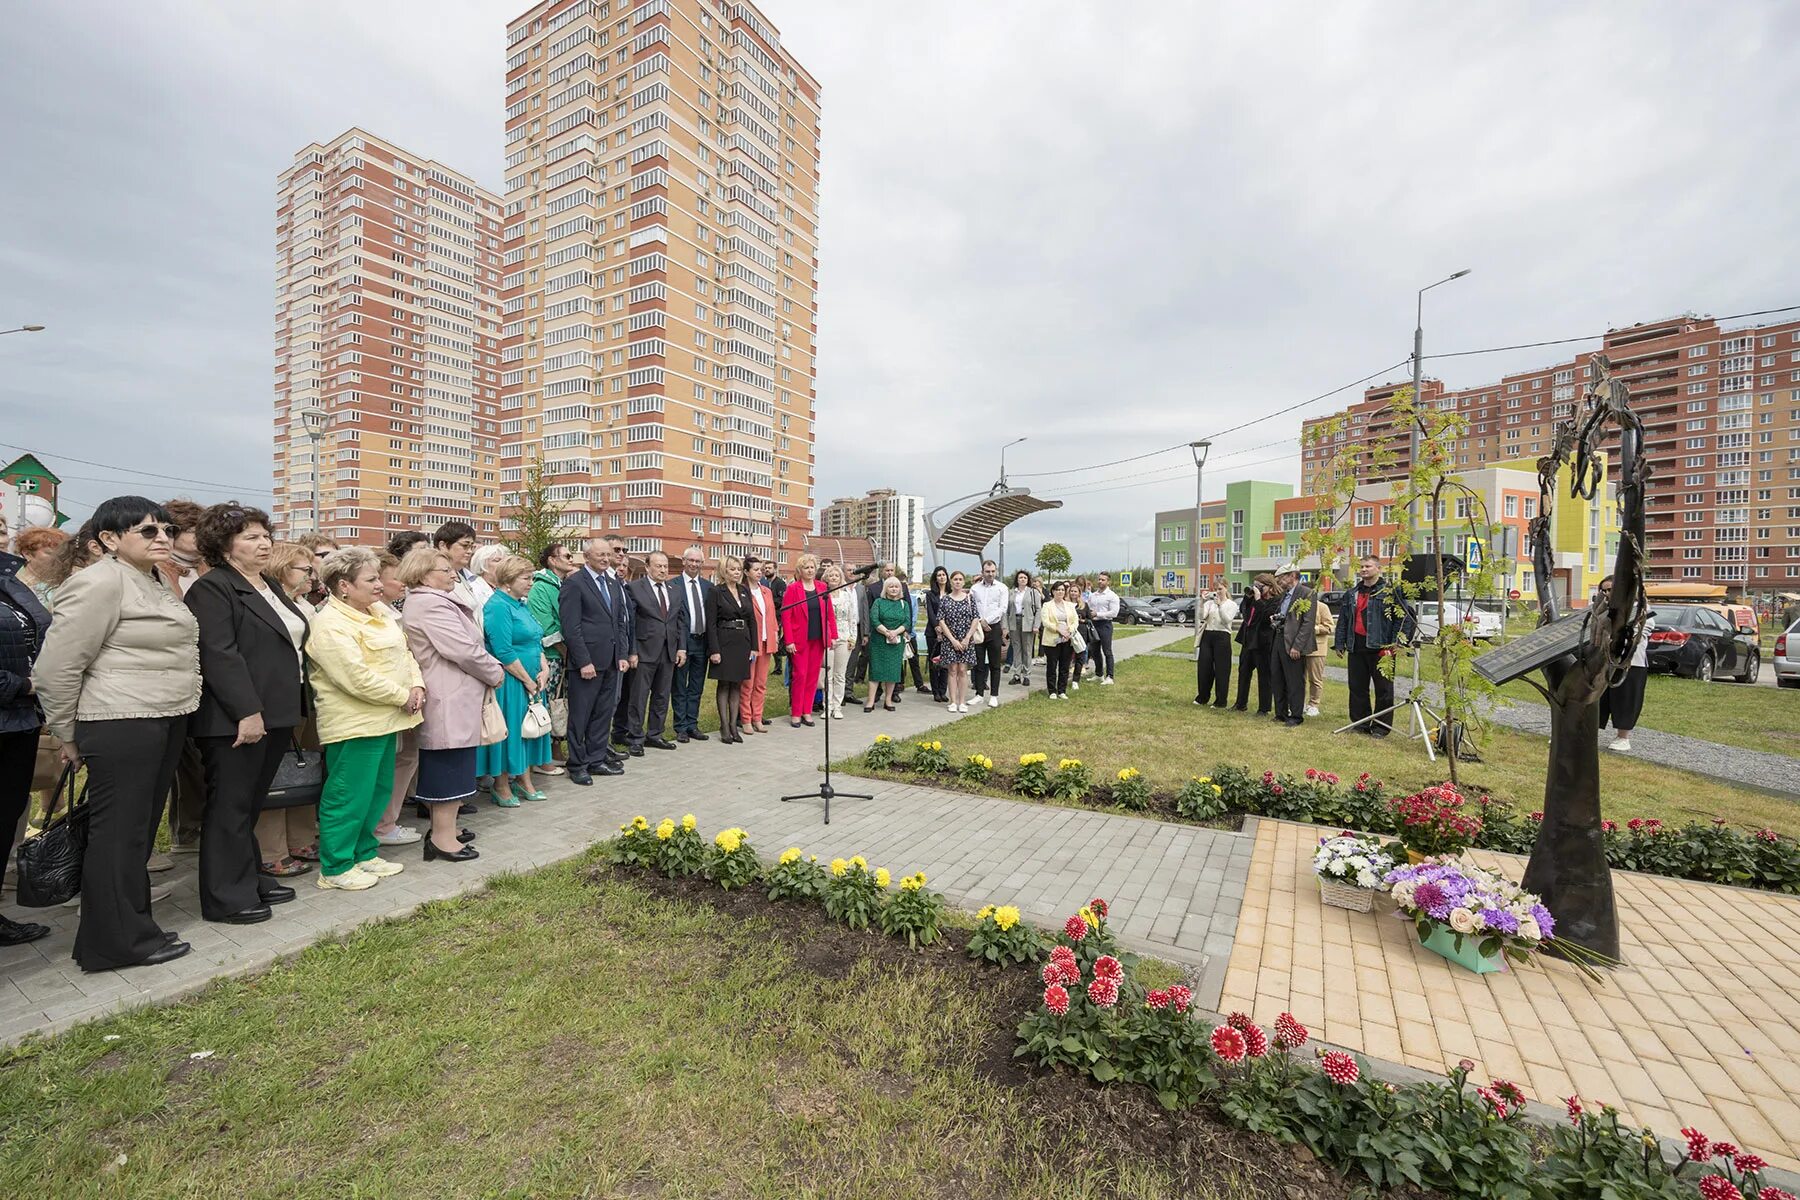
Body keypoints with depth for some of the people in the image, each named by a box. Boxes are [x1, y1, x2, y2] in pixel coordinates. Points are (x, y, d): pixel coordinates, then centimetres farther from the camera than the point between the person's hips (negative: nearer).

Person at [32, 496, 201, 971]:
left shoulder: (154, 584, 13)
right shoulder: (101, 582, -13)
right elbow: (55, 667, -12)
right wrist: (67, 736, -3)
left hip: (166, 721, 8)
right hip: (122, 726, -8)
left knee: (140, 828, 16)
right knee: (118, 831, 2)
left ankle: (130, 920, 28)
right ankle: (119, 941, 14)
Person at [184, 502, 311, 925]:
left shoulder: (270, 587, 17)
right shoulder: (212, 588, -10)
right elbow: (220, 654, -19)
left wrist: (293, 709, 18)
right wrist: (247, 711, -23)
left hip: (276, 714, 8)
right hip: (236, 719, -8)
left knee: (251, 804, 17)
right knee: (230, 806, 2)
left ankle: (250, 881, 27)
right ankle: (226, 897, 12)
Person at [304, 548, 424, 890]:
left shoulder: (379, 614, 12)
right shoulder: (330, 624, -16)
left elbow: (404, 653, 14)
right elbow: (357, 678, -24)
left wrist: (417, 685, -4)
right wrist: (403, 696, -15)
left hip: (385, 720, 9)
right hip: (354, 724, -9)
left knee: (378, 791, 17)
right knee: (349, 796, 1)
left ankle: (364, 853, 31)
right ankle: (335, 867, 16)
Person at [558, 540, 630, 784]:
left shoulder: (614, 584, 15)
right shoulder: (574, 583, -7)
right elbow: (571, 627, -12)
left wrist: (623, 654, 8)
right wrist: (584, 661, -16)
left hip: (611, 662, 7)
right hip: (587, 661, -7)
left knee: (604, 713, 13)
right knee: (580, 716, 4)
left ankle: (596, 759, 24)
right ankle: (577, 765, 15)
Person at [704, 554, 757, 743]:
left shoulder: (745, 590, 10)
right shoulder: (715, 591, -5)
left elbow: (752, 619, 10)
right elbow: (711, 623, -9)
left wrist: (754, 646, 5)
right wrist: (714, 650, -15)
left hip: (743, 642, 5)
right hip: (724, 642, -5)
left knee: (737, 684, 9)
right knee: (724, 684, 3)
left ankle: (734, 724, 16)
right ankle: (724, 727, 10)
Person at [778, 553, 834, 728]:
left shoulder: (822, 587, 7)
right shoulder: (792, 589, -5)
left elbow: (830, 613, 9)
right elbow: (785, 616, -8)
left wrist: (833, 635, 3)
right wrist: (789, 641, -14)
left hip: (818, 639, 4)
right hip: (800, 639, -4)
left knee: (813, 676, 8)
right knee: (800, 675, -2)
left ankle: (807, 712, 18)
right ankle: (795, 713, 9)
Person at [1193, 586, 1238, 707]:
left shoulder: (1232, 605, 3)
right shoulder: (1210, 602, 9)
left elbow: (1227, 620, -13)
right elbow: (1201, 617, -5)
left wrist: (1220, 605, -18)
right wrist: (1202, 602, -14)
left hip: (1222, 636, -3)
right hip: (1207, 635, 3)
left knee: (1221, 669, 0)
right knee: (1203, 667, 5)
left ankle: (1220, 701, 8)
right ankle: (1202, 697, 19)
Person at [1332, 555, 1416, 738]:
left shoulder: (1389, 591, -5)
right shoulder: (1352, 594, 14)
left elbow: (1405, 616, -8)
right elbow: (1343, 620, 17)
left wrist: (1395, 644, -13)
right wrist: (1339, 643, 11)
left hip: (1380, 647, -6)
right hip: (1356, 646, 6)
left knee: (1383, 688, 3)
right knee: (1357, 687, 11)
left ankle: (1381, 726, 11)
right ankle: (1360, 721, 21)